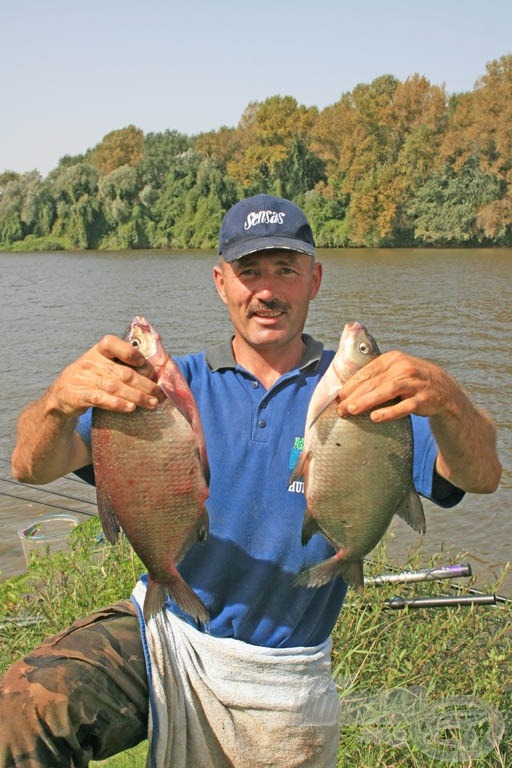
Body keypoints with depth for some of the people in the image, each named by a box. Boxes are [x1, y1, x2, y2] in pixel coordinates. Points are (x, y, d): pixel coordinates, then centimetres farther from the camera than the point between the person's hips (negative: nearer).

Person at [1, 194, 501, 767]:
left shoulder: (353, 393, -3)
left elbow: (480, 477, -17)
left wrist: (443, 399, -41)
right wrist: (61, 400, -35)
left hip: (280, 686, 1)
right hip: (160, 633, 0)